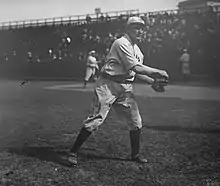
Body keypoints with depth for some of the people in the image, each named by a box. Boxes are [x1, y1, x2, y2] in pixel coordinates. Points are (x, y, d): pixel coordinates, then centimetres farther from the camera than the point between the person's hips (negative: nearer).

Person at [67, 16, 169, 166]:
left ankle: (135, 154, 24)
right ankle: (73, 152, -1)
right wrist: (157, 71, -14)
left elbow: (137, 72, 21)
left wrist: (153, 81, 9)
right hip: (108, 85, -8)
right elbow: (136, 68, -20)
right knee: (96, 120, -11)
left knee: (136, 121, 7)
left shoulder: (137, 49, 16)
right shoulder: (122, 43, -13)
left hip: (125, 88, 9)